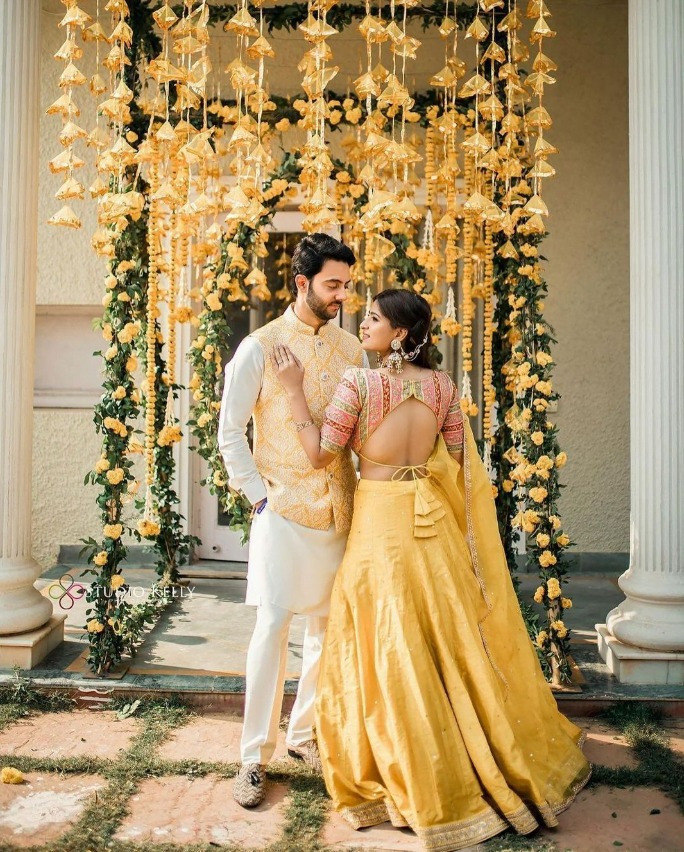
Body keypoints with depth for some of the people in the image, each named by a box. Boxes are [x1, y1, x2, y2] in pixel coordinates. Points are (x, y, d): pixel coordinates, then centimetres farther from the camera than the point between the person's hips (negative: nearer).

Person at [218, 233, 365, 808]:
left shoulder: (351, 348, 9)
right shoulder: (260, 348, -3)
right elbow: (230, 432, -1)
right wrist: (258, 495, -7)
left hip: (340, 507, 4)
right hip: (283, 508, -4)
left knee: (329, 625, 10)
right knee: (273, 625, -5)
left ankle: (306, 734, 28)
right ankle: (255, 756, 9)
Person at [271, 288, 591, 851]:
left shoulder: (360, 383, -14)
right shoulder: (441, 385, 1)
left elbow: (321, 453, -11)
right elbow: (460, 461, 7)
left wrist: (295, 388, -6)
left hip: (381, 521, -5)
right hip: (433, 523, 5)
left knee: (394, 654, 7)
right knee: (452, 642, 17)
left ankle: (429, 790, 21)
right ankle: (505, 766, 32)